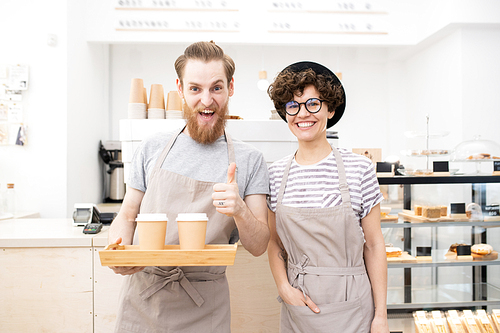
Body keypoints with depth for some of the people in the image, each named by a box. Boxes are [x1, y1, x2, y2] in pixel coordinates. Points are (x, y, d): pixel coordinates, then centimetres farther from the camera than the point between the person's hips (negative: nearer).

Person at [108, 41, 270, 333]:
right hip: (141, 298, 2)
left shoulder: (249, 160, -3)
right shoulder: (152, 149, 2)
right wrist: (119, 250, -13)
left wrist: (240, 210, -24)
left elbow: (258, 246, -4)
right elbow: (127, 216, 8)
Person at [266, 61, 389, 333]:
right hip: (296, 305, 2)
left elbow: (373, 245, -5)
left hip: (349, 308, -2)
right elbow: (274, 242, 6)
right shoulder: (277, 173, -2)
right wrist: (284, 287, -8)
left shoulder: (359, 168, -10)